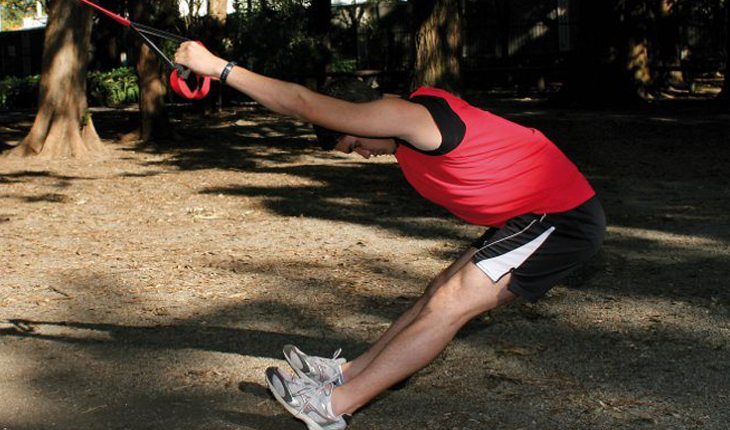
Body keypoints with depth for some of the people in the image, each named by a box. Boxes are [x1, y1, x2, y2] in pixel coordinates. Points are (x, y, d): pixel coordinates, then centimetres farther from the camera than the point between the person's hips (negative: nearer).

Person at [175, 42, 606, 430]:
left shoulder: (405, 116, -22)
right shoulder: (420, 107, 5)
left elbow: (302, 103, -22)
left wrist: (217, 67, -18)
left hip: (562, 217, -10)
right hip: (536, 213, 10)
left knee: (448, 306, -9)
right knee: (442, 291, 10)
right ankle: (348, 373, 17)